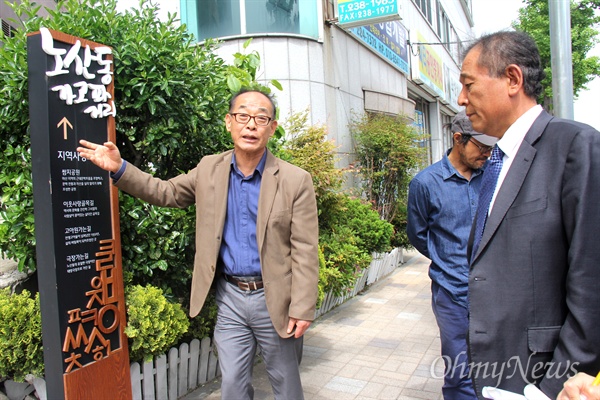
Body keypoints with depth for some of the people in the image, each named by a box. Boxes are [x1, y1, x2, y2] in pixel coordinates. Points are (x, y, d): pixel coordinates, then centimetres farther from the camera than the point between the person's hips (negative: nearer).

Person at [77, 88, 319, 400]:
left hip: (274, 300, -3)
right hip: (229, 296, 3)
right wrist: (118, 168, -4)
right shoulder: (210, 169, 2)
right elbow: (165, 193, 10)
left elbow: (305, 251, -12)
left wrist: (301, 309, -15)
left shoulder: (296, 181, -11)